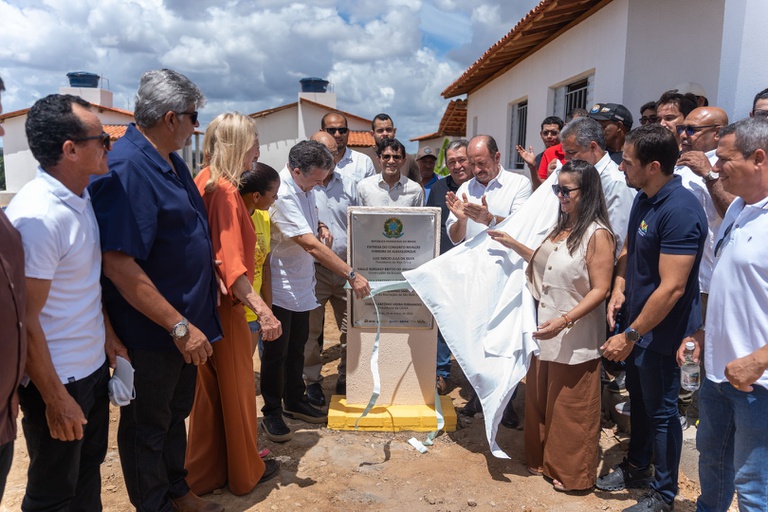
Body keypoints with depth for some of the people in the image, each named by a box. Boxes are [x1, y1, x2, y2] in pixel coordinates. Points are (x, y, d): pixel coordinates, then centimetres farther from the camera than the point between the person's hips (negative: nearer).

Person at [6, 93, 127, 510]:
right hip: (57, 381, -8)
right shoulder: (37, 215, -24)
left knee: (89, 470, 24)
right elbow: (26, 319, -22)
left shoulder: (81, 198, 3)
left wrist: (107, 335, 11)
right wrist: (55, 399, -17)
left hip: (94, 367, 8)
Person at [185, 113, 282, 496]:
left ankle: (204, 472, 34)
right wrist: (260, 307, -35)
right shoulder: (226, 192, -21)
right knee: (236, 390, 9)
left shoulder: (203, 181, 4)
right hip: (225, 306, -8)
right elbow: (231, 262, -29)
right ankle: (245, 473, 28)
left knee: (208, 390, 18)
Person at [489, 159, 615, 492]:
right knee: (541, 402, 18)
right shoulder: (562, 227, 8)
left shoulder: (597, 234, -16)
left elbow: (600, 290, -18)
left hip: (575, 339, -7)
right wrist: (513, 244, 12)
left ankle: (572, 473, 28)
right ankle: (544, 460, 37)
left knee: (571, 410, 9)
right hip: (546, 331, 8)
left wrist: (564, 320, -27)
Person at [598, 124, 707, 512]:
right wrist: (619, 288, -2)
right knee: (639, 400, 23)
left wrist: (630, 336, -22)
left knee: (661, 411, 8)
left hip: (661, 332, -8)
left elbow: (672, 288, -28)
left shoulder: (680, 211, -26)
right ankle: (637, 468, 44)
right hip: (637, 323, 8)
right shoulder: (643, 199, 2)